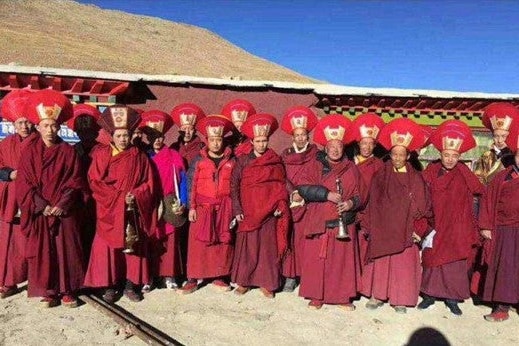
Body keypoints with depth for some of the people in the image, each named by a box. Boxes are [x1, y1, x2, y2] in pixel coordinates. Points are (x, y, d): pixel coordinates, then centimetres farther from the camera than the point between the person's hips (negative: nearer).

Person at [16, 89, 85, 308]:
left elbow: (75, 183, -1)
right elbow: (24, 183, -3)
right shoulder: (30, 151, 2)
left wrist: (62, 205, -13)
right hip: (38, 212, 0)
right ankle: (47, 291, 15)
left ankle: (67, 290, 15)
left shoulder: (68, 152, 3)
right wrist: (42, 206, -13)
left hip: (64, 211, 0)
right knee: (42, 252, 3)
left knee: (66, 250, 3)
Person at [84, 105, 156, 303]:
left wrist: (135, 196, -13)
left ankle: (130, 285, 15)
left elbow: (148, 183, 4)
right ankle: (109, 286, 11)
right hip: (109, 210, -1)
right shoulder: (101, 155, 1)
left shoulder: (139, 157, 5)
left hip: (134, 211, 2)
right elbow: (95, 182, -6)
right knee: (108, 247, 0)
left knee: (134, 247, 4)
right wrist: (118, 196, -14)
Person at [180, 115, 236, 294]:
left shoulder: (230, 161, 5)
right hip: (203, 207, -1)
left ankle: (219, 276, 19)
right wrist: (192, 207, -5)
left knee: (223, 242, 6)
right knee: (198, 243, -1)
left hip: (224, 208, 1)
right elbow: (192, 185, 1)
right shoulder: (199, 160, 3)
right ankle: (193, 278, 8)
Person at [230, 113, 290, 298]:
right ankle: (244, 281, 15)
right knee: (246, 246, 3)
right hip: (248, 212, 0)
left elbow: (282, 184, 7)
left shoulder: (276, 161, 5)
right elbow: (234, 185, 0)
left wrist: (280, 206, -5)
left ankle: (267, 283, 14)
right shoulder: (242, 161, 2)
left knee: (268, 247, 4)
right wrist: (237, 210, -8)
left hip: (269, 213, 1)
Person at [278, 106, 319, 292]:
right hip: (290, 203, 2)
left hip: (308, 203, -2)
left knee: (306, 238, -5)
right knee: (290, 239, -1)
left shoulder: (315, 154, 6)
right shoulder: (285, 155, 13)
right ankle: (290, 277, 6)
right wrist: (293, 193, -8)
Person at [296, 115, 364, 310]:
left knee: (343, 259, 6)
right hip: (319, 223, -1)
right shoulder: (316, 165, 3)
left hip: (344, 224, 2)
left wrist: (351, 203, -12)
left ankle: (343, 296, 19)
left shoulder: (351, 169, 9)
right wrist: (327, 194, -17)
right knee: (317, 259, 2)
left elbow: (359, 195, 10)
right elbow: (303, 188, -9)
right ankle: (316, 296, 15)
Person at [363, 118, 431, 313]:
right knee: (382, 262, 4)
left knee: (404, 263, 3)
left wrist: (417, 230, -7)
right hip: (383, 228, 0)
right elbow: (373, 204, 2)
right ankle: (378, 295, 15)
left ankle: (400, 299, 13)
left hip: (405, 230, 0)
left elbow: (422, 206, 1)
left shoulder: (415, 179, 2)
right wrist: (371, 227, -4)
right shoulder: (380, 177, 2)